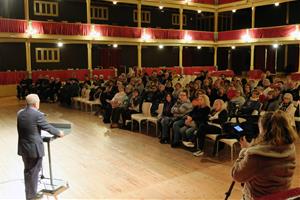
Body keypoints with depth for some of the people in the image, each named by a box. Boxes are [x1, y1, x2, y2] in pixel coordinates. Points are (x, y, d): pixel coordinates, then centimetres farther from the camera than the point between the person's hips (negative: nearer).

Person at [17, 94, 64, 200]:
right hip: (34, 148, -7)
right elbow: (48, 127, -12)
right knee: (34, 172, 9)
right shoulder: (38, 115, -20)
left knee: (27, 170, 21)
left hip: (23, 147, 7)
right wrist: (59, 133, 6)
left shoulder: (20, 113, 1)